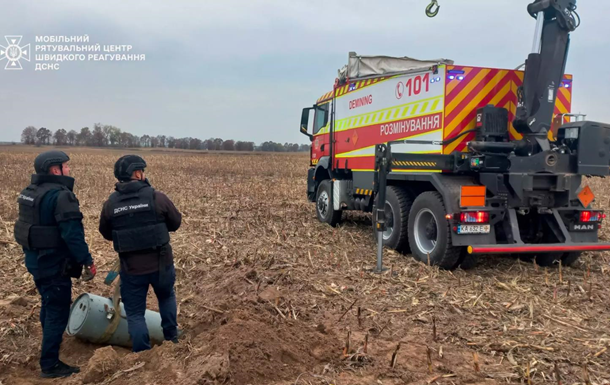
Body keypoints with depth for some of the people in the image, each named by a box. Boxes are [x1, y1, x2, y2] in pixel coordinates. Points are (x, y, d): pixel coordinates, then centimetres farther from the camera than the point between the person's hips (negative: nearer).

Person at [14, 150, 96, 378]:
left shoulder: (30, 192, 8)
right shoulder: (60, 195, -23)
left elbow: (30, 225, 17)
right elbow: (72, 234, -27)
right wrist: (87, 261, -20)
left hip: (36, 260, 10)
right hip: (54, 264, -10)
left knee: (49, 305, 27)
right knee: (58, 312, 0)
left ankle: (50, 343, 45)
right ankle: (49, 365, 9)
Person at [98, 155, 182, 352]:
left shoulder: (110, 203, -3)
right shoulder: (157, 197, -12)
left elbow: (106, 234, 10)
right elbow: (176, 222, 0)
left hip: (131, 268, 1)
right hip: (161, 264, 0)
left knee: (135, 314, 12)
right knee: (167, 297, 28)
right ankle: (171, 338, 37)